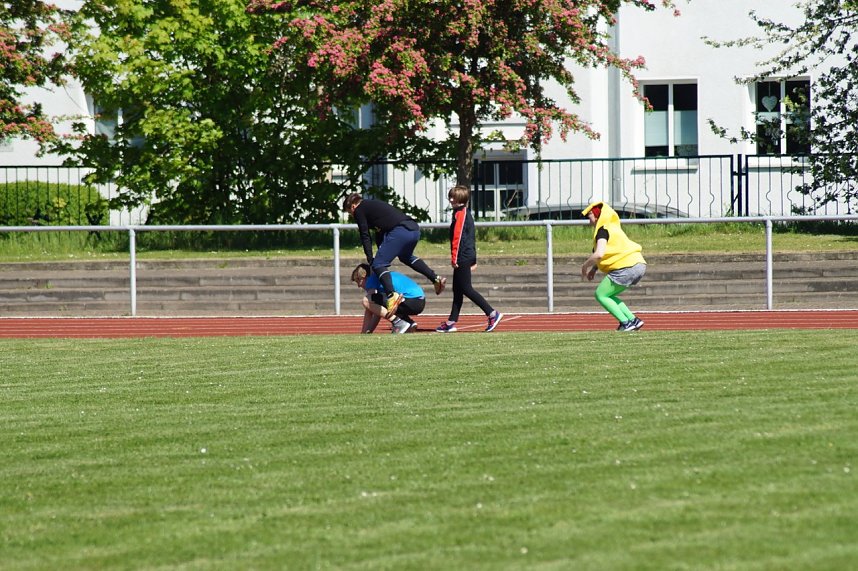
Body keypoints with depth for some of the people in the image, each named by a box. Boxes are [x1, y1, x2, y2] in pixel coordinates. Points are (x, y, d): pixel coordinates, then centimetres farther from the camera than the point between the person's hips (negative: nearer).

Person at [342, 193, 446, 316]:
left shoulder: (359, 210, 9)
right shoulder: (373, 205, 34)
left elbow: (365, 236, 3)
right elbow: (380, 235, 34)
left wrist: (371, 261, 5)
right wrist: (383, 257, 30)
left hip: (399, 231, -9)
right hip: (414, 229, 9)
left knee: (378, 265, -6)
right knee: (406, 257, 35)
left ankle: (392, 294, -27)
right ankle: (436, 279, 28)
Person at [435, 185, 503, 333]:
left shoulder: (460, 214, -13)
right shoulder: (467, 214, 16)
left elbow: (458, 237, -19)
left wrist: (454, 258, -18)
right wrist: (473, 260, 24)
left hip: (462, 258, -10)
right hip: (469, 257, 10)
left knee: (466, 289, -8)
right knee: (457, 290, 11)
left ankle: (492, 313, -10)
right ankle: (451, 322, 14)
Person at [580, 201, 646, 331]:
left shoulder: (603, 230, -8)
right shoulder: (612, 227, 23)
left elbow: (599, 254, -21)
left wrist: (585, 265, -4)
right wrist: (594, 268, 21)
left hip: (626, 267, -9)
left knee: (601, 295, 2)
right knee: (608, 295, 20)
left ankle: (626, 322, -4)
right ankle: (633, 320, 11)